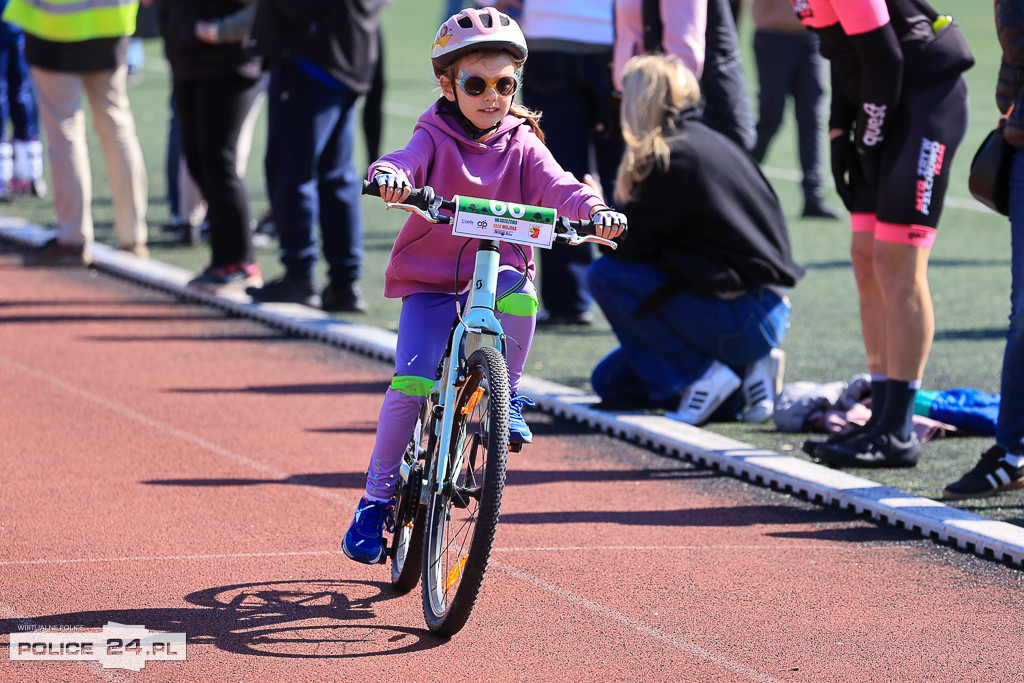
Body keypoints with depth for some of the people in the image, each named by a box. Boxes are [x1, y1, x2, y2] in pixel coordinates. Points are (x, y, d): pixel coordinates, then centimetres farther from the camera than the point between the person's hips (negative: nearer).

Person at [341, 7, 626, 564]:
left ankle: (506, 394, -8)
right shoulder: (435, 138, -2)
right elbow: (403, 163, -21)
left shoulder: (522, 145, 4)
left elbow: (555, 185, -12)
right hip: (429, 282, -1)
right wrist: (390, 177, -47)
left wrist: (593, 209, -34)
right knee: (411, 385, -17)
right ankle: (377, 498, -2)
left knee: (520, 296, -35)